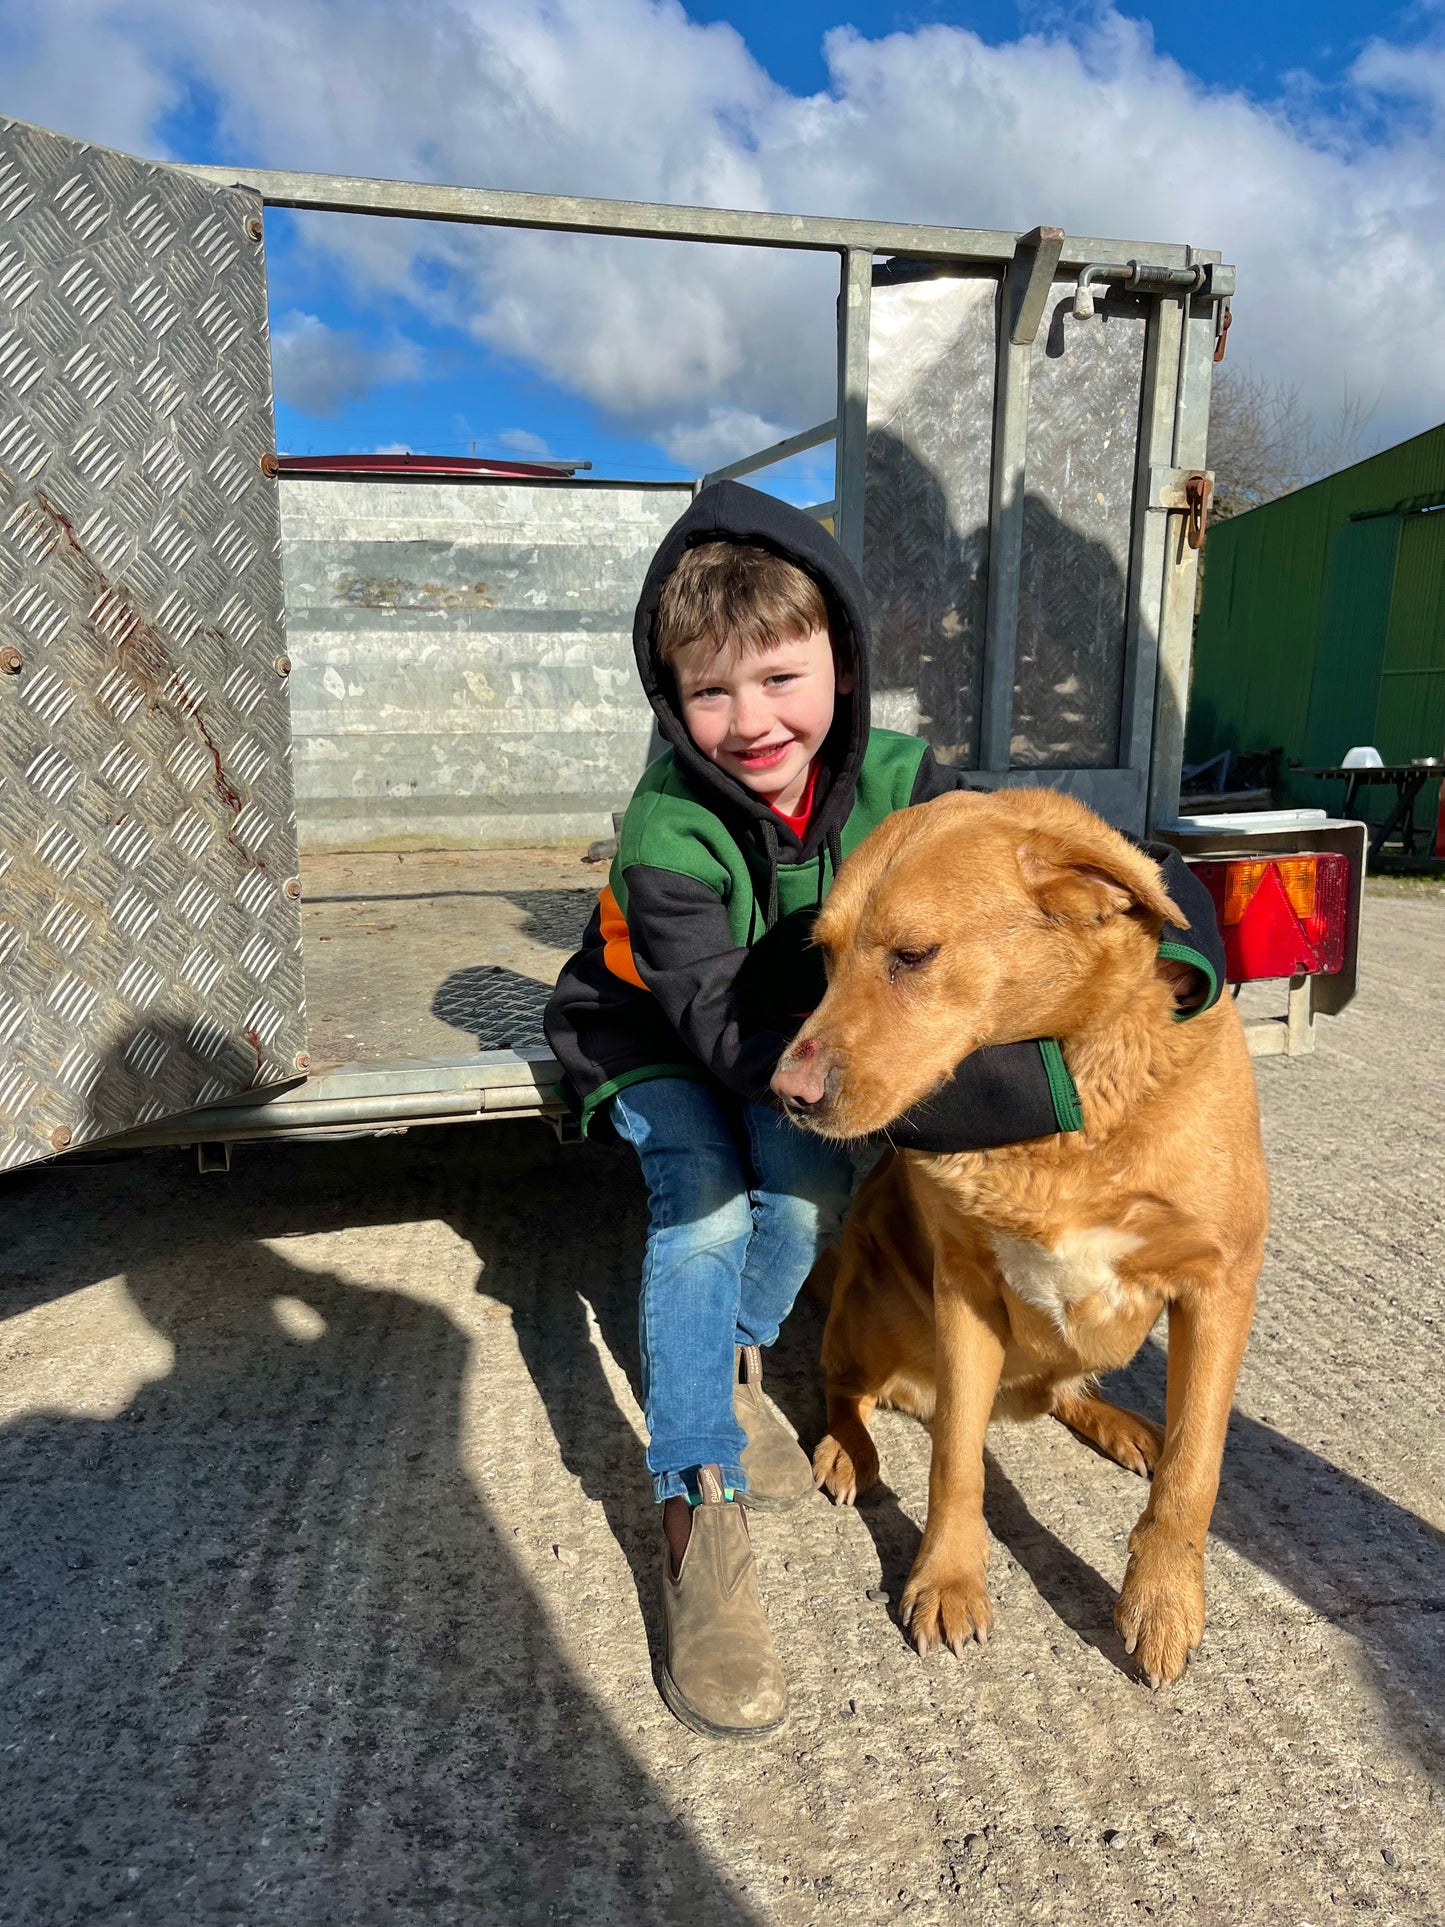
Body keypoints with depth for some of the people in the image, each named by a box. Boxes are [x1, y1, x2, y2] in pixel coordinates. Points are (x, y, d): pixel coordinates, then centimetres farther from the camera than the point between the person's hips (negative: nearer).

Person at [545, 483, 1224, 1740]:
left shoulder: (893, 781, -21)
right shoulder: (666, 833, -31)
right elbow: (725, 1034, -40)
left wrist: (1167, 960, -43)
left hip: (791, 1016, 3)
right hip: (647, 1032, -3)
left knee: (817, 1175, -22)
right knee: (703, 1198, -27)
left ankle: (734, 1365, 8)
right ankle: (699, 1514, -15)